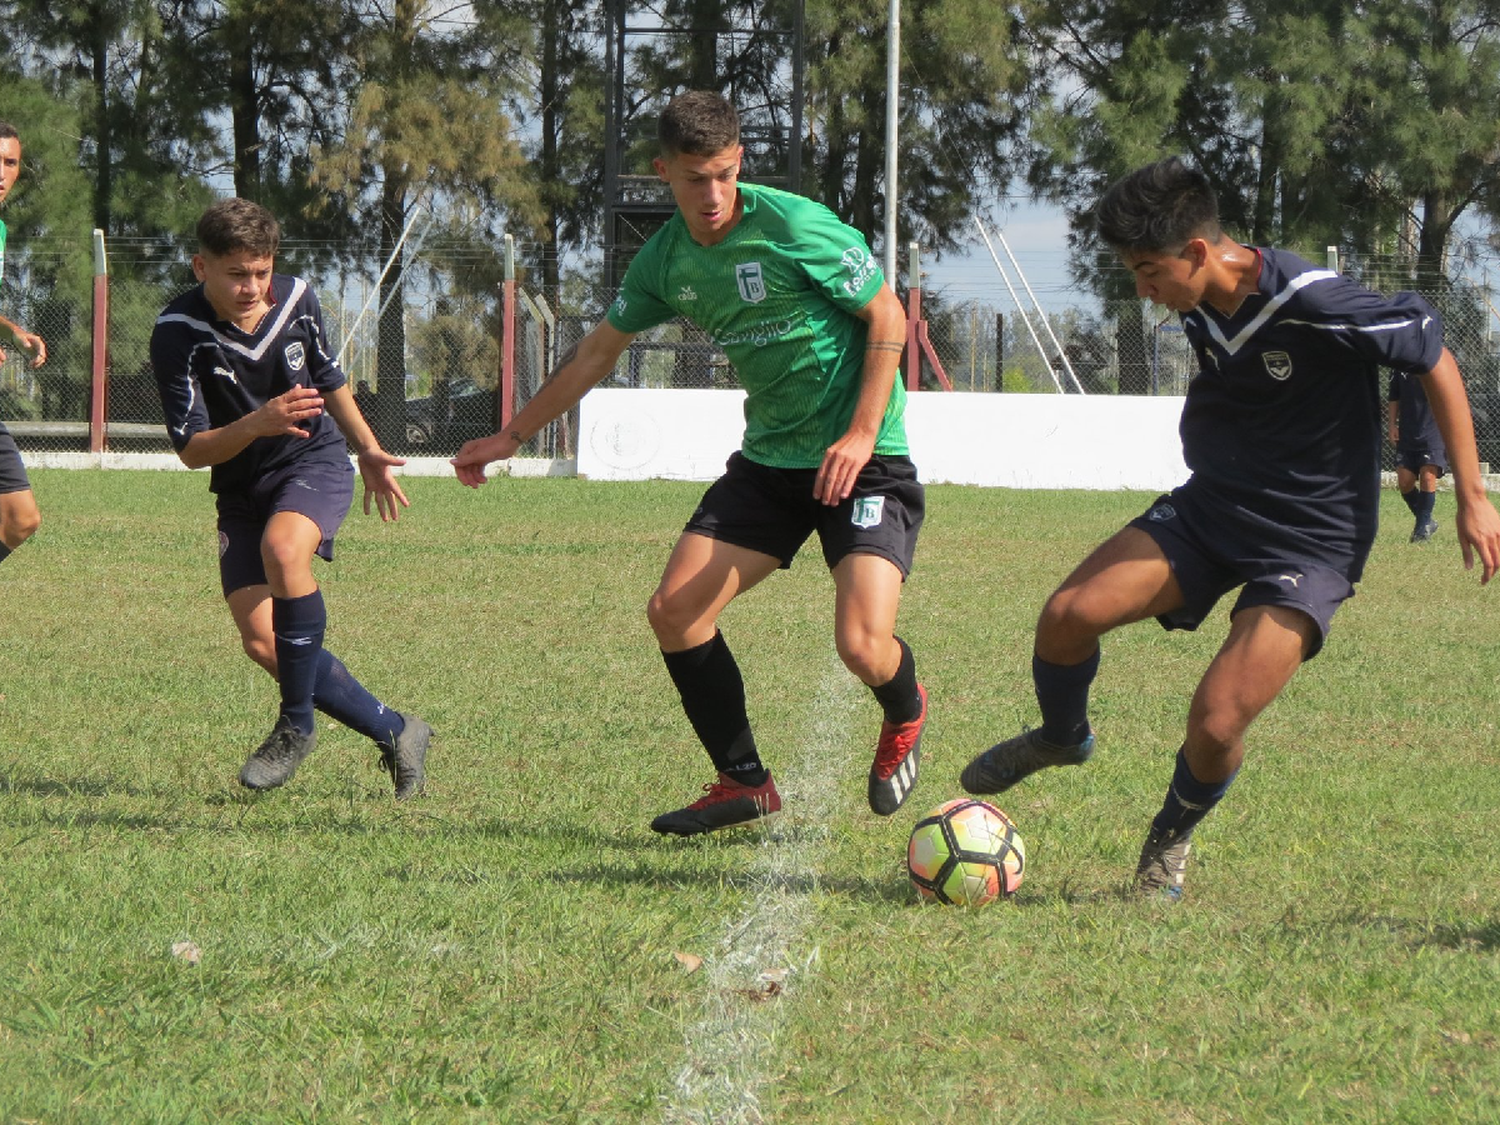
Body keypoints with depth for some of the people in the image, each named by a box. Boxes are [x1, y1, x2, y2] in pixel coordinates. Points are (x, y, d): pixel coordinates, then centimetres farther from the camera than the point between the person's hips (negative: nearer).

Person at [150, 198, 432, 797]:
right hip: (241, 490, 1)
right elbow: (192, 449, -17)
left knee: (282, 548, -33)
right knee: (261, 642, -11)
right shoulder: (177, 333, -18)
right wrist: (258, 423, -34)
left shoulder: (296, 300, -8)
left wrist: (370, 451, 20)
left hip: (315, 462, -1)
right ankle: (394, 731, 5)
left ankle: (296, 724, -18)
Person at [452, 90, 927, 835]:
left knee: (863, 646, -20)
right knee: (674, 612, -5)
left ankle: (905, 716, 18)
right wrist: (512, 436, 21)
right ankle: (744, 783, 10)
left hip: (861, 459, -6)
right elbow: (599, 351, 17)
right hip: (769, 458, 6)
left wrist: (862, 434, -19)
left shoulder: (793, 227, -17)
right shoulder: (667, 259, 2)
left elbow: (887, 317, -10)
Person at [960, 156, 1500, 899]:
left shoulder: (1315, 308, -25)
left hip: (1310, 546, -6)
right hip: (1209, 508, 6)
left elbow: (1435, 360, -13)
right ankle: (1062, 738, 19)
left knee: (1215, 724, -18)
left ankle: (1172, 837, 15)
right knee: (1069, 615, -14)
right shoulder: (1199, 310, -3)